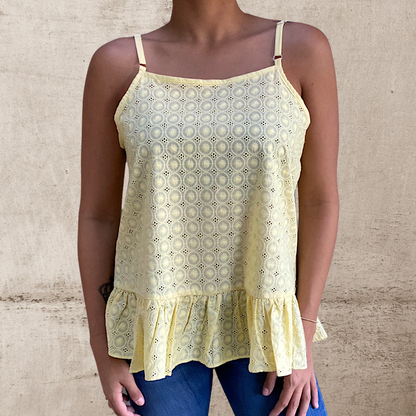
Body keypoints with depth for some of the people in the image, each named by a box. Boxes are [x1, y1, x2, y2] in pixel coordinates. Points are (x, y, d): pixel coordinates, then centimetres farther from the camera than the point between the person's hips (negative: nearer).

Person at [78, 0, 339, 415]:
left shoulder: (302, 49, -4)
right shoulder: (117, 64, -3)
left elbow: (320, 201, -3)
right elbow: (97, 214, -1)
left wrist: (302, 335, -4)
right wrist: (103, 353, 1)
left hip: (261, 321, 1)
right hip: (156, 325, 1)